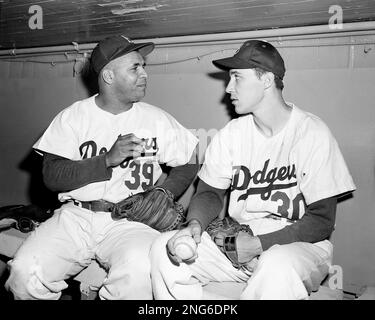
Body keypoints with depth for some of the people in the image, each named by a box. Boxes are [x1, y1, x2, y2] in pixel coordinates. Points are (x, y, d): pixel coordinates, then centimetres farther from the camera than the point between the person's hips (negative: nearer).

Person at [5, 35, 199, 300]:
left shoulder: (157, 119, 8)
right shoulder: (73, 117, 5)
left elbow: (189, 164, 12)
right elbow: (52, 176, -4)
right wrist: (108, 160, -16)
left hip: (130, 220, 0)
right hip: (76, 216, 1)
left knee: (139, 271, -32)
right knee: (24, 271, -20)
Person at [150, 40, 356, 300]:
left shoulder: (313, 134, -12)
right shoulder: (231, 134, 2)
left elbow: (321, 221, -11)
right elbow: (210, 192, 7)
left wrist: (258, 244, -20)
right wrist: (195, 224, -16)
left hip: (299, 243, -4)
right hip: (237, 240, 5)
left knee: (278, 267, -39)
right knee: (164, 250, -14)